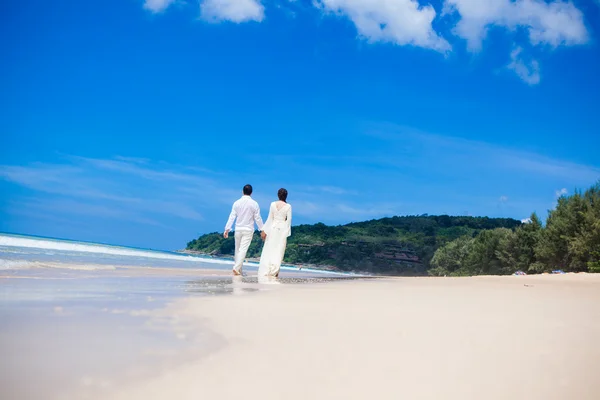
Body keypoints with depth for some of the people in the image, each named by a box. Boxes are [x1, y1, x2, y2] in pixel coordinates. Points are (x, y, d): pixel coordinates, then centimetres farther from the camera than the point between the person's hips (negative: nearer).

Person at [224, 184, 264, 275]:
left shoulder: (237, 203, -1)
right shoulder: (254, 204, -6)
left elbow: (232, 217, -3)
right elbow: (258, 218, -5)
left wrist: (227, 229, -1)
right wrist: (262, 230, 4)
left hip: (238, 229, 3)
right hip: (248, 230, -2)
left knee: (237, 249, 15)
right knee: (243, 249, -4)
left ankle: (238, 269, 21)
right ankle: (236, 268, -16)